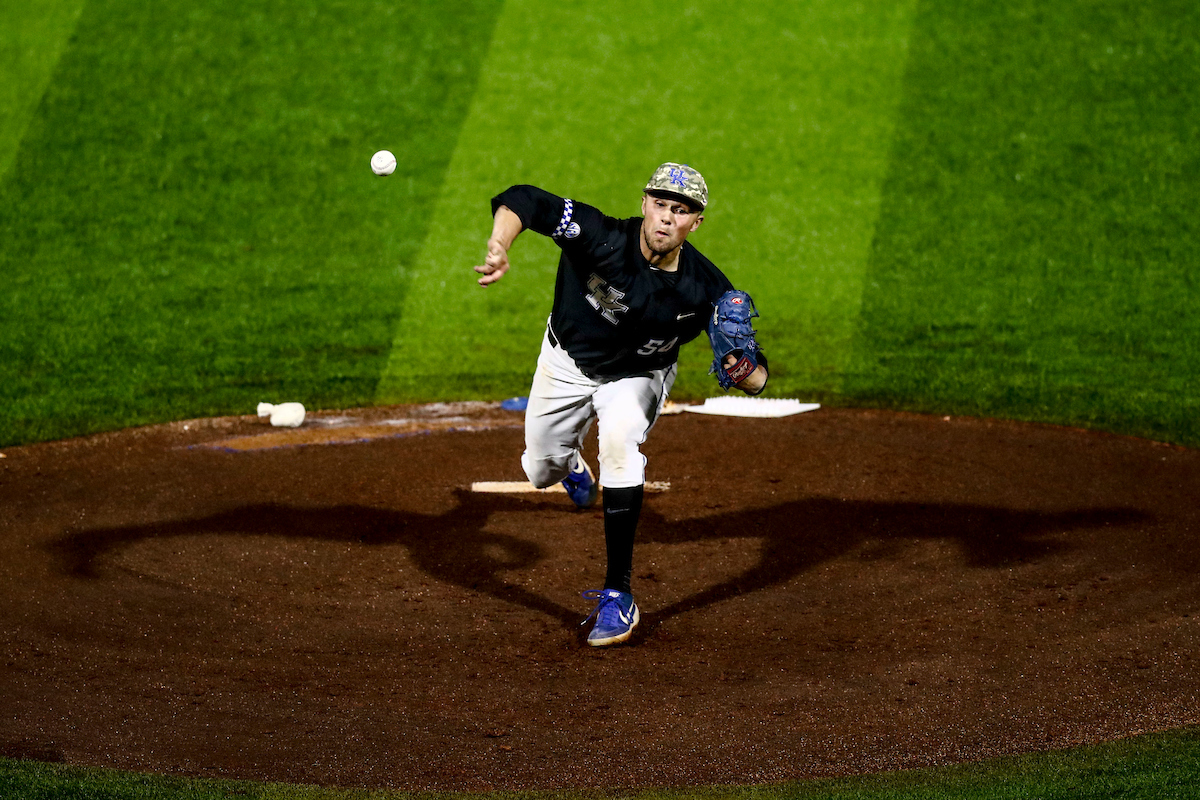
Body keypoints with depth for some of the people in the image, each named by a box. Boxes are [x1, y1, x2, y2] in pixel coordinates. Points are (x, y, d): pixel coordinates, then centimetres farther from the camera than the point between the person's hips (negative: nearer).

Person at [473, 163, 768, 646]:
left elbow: (756, 376, -24)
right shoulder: (604, 240, -35)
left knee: (619, 442, -31)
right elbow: (520, 201, -39)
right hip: (568, 362, 1)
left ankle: (618, 596, -24)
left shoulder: (706, 290, -29)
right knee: (541, 472, 12)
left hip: (638, 376, -1)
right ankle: (571, 460, 56)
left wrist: (744, 374, -49)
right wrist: (499, 248, -60)